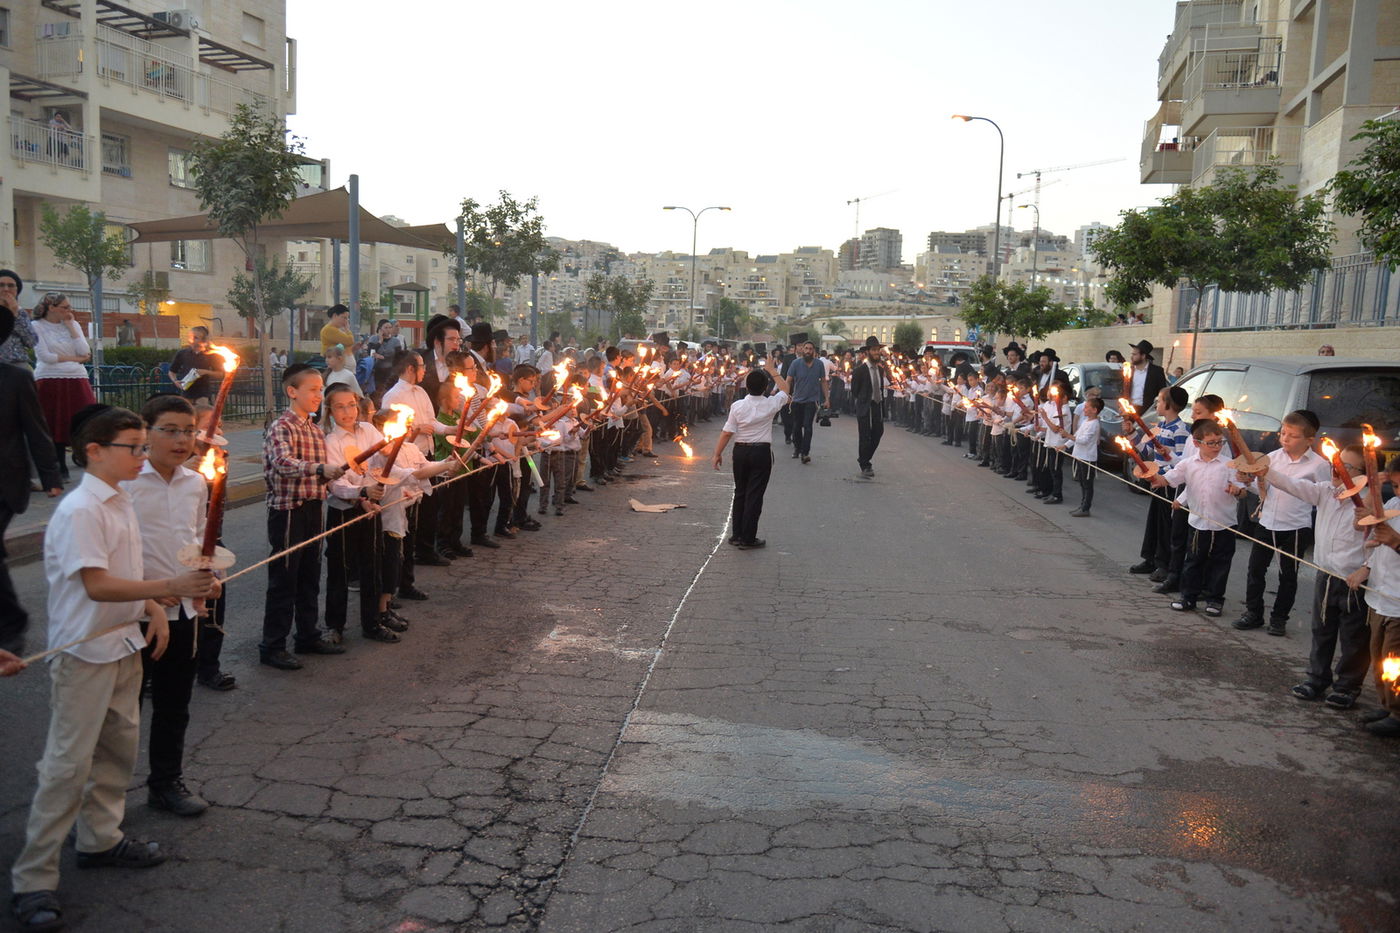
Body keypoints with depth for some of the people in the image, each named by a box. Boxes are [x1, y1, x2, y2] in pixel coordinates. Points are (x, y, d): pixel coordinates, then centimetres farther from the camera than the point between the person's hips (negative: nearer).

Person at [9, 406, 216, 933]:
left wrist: (153, 608, 2)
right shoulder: (79, 511, -19)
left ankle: (101, 839, 35)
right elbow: (96, 585, -27)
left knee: (120, 746, 17)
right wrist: (170, 587, -35)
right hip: (84, 653, -9)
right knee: (68, 763, -3)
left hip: (124, 645, 9)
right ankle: (33, 880, 9)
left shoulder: (120, 504, 9)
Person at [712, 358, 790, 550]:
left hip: (740, 451, 2)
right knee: (754, 495, 2)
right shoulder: (770, 404, -9)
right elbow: (784, 389, 11)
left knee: (740, 493, 15)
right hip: (762, 452, -2)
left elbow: (727, 433, -7)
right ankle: (748, 539, 3)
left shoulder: (737, 406, -8)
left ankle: (737, 535, 21)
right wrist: (773, 371, 21)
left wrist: (718, 453, 3)